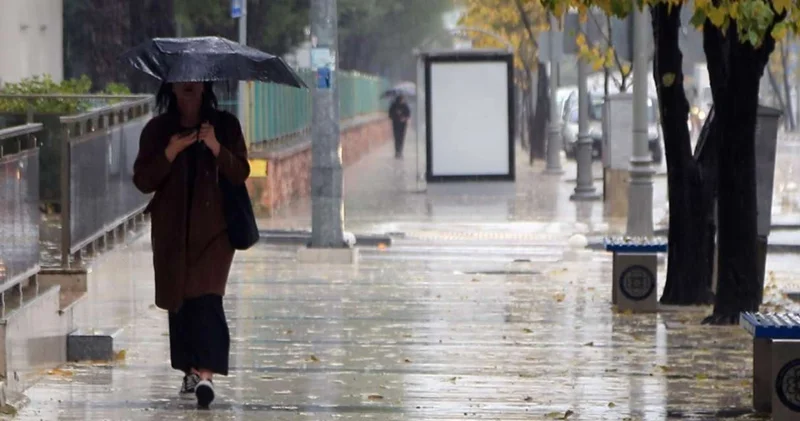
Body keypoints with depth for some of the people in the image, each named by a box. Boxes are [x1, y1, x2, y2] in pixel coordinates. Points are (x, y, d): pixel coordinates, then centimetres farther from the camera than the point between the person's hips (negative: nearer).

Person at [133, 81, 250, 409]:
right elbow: (143, 181, -1)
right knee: (178, 299, 8)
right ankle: (190, 370, 21)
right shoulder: (157, 130, 4)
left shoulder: (225, 125, 2)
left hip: (212, 226, -3)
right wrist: (169, 154, -17)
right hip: (172, 228, 3)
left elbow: (240, 173, -2)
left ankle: (205, 375, -23)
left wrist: (216, 148, -18)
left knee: (206, 297, -15)